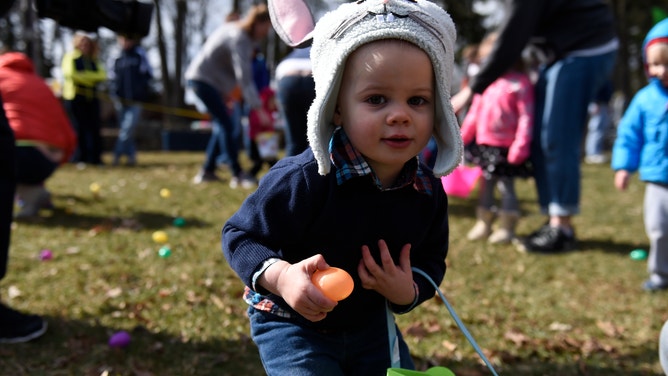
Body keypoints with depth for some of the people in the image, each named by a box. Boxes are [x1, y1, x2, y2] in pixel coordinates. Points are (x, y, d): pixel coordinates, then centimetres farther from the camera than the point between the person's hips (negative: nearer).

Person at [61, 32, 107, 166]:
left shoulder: (93, 60, 16)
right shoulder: (71, 57, 0)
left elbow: (102, 75, 3)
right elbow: (71, 74, -14)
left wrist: (85, 76, -9)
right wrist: (91, 79, -6)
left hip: (92, 97, 5)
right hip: (75, 96, -5)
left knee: (95, 127, 1)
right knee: (79, 128, -4)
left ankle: (95, 157, 6)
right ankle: (79, 158, 2)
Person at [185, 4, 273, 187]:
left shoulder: (238, 32, 8)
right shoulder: (238, 38, -22)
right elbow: (243, 76, -28)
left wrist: (226, 89, 14)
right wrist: (257, 105, -29)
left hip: (205, 79, 10)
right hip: (202, 79, -10)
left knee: (221, 124, 12)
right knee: (226, 125, -12)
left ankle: (207, 171, 18)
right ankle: (237, 174, -12)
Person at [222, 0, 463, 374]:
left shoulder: (428, 191, -12)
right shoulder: (303, 179, -30)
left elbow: (431, 260, 2)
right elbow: (241, 235, -21)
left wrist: (409, 292, -19)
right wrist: (281, 276, -39)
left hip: (372, 324, 5)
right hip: (294, 324, -5)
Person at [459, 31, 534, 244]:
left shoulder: (520, 83, -11)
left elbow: (526, 117, -15)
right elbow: (474, 113, 16)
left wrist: (521, 145, -21)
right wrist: (463, 137, 15)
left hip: (506, 147, -7)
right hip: (484, 145, 7)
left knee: (506, 186, 1)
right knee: (485, 185, 14)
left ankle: (507, 227, 13)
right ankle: (483, 224, 26)